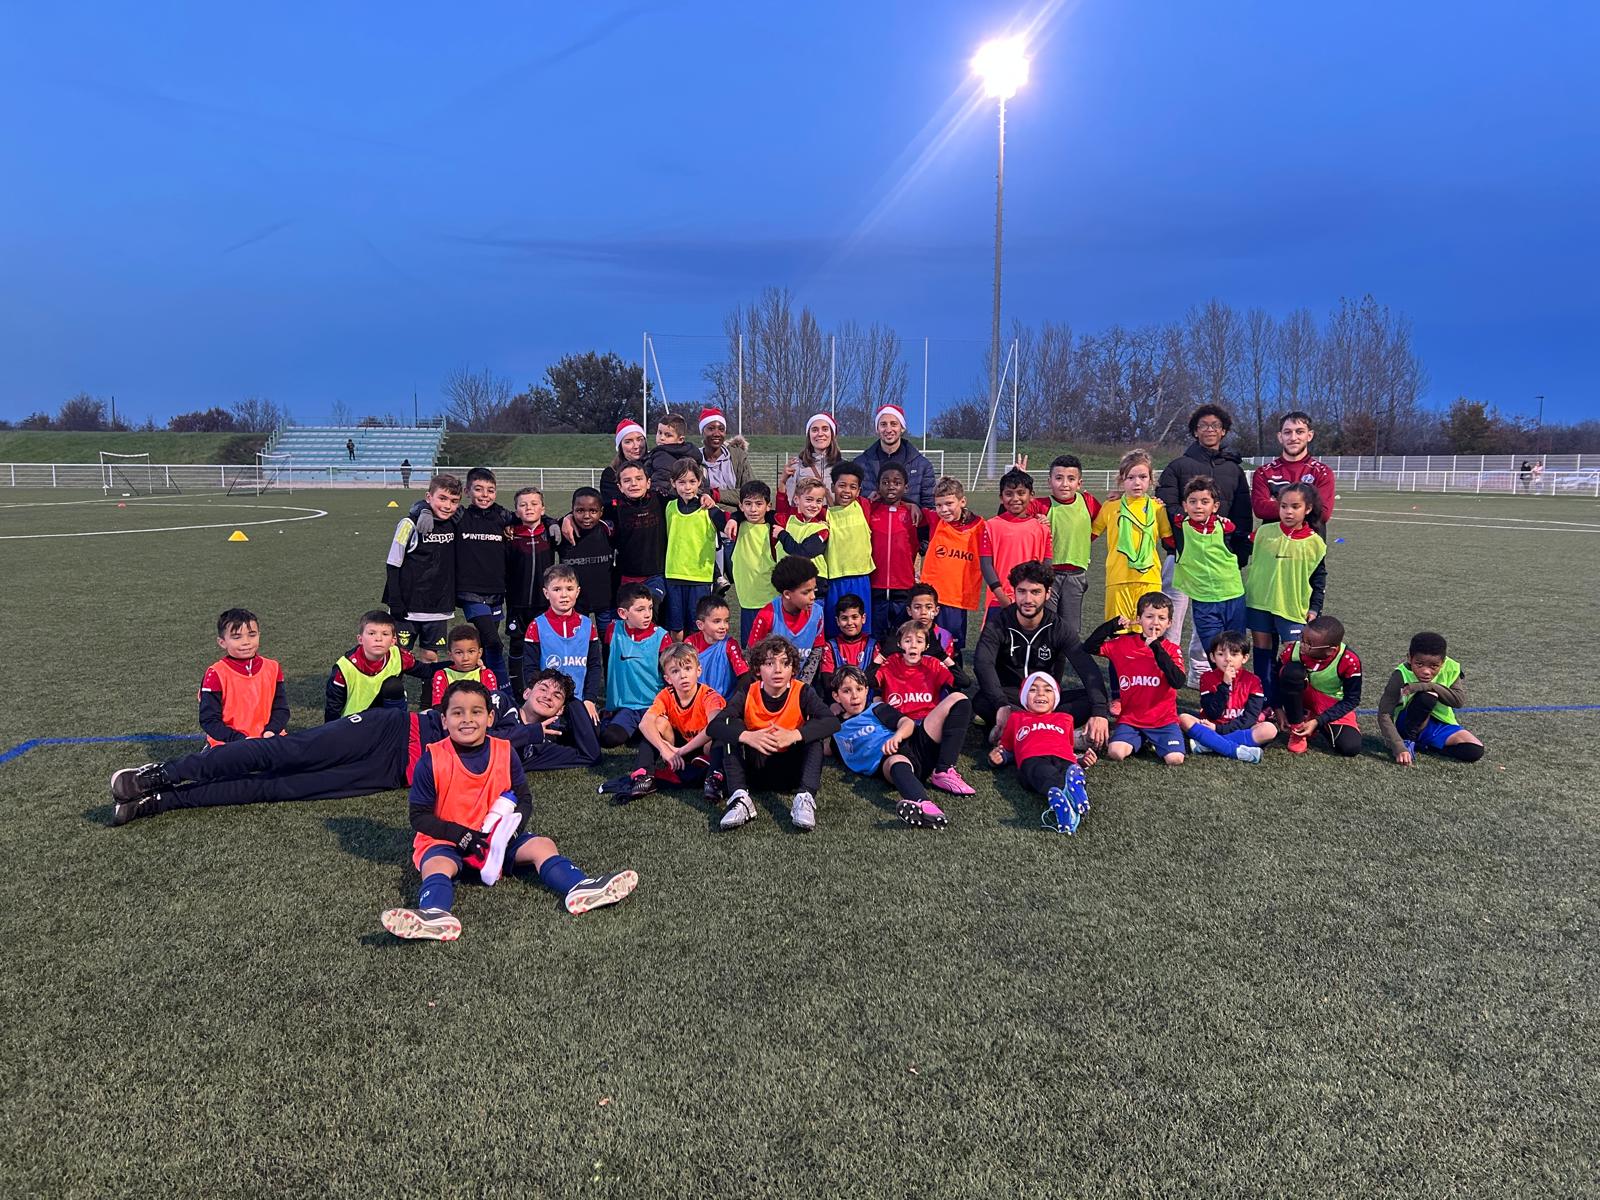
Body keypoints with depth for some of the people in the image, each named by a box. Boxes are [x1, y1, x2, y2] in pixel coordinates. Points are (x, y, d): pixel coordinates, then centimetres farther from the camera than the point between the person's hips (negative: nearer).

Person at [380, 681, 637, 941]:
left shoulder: (504, 753, 0)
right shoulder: (432, 760, -10)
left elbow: (524, 799, 6)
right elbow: (419, 816, -8)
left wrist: (512, 828, -15)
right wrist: (462, 836, -20)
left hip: (497, 838, 4)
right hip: (446, 841, -3)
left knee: (542, 846, -15)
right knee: (437, 865, -34)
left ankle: (580, 890, -36)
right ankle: (435, 915, -62)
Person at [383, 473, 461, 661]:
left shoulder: (453, 525, 3)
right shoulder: (411, 524, -11)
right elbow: (392, 565, -8)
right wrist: (395, 603, -12)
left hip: (438, 609, 4)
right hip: (408, 607, -4)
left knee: (431, 656, 10)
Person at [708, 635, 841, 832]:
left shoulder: (802, 692, -13)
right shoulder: (747, 692, -11)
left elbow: (833, 722, -28)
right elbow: (714, 726, -23)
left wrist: (794, 735, -43)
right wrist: (747, 737, -43)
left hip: (790, 769, -1)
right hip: (754, 769, 1)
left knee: (812, 732, -24)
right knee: (732, 725, -19)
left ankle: (805, 798, -34)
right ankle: (740, 798, -31)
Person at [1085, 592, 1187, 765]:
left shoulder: (1172, 650, 0)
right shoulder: (1124, 644, 3)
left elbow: (1178, 682, -16)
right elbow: (1089, 647, 1)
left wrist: (1157, 648, -21)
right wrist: (1113, 625, -7)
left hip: (1164, 720, -1)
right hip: (1129, 718, 1)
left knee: (1174, 759, -22)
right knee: (1115, 753, -24)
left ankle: (1152, 742, 11)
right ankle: (1140, 741, 9)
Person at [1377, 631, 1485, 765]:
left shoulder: (1449, 668, -12)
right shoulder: (1401, 676, -24)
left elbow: (1460, 700, -20)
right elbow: (1384, 714, -27)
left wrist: (1430, 686, -33)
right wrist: (1399, 748, -37)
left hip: (1440, 725, 5)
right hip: (1406, 724, -4)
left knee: (1475, 750, -19)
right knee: (1428, 696, -33)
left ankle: (1423, 744, 0)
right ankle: (1408, 740, -13)